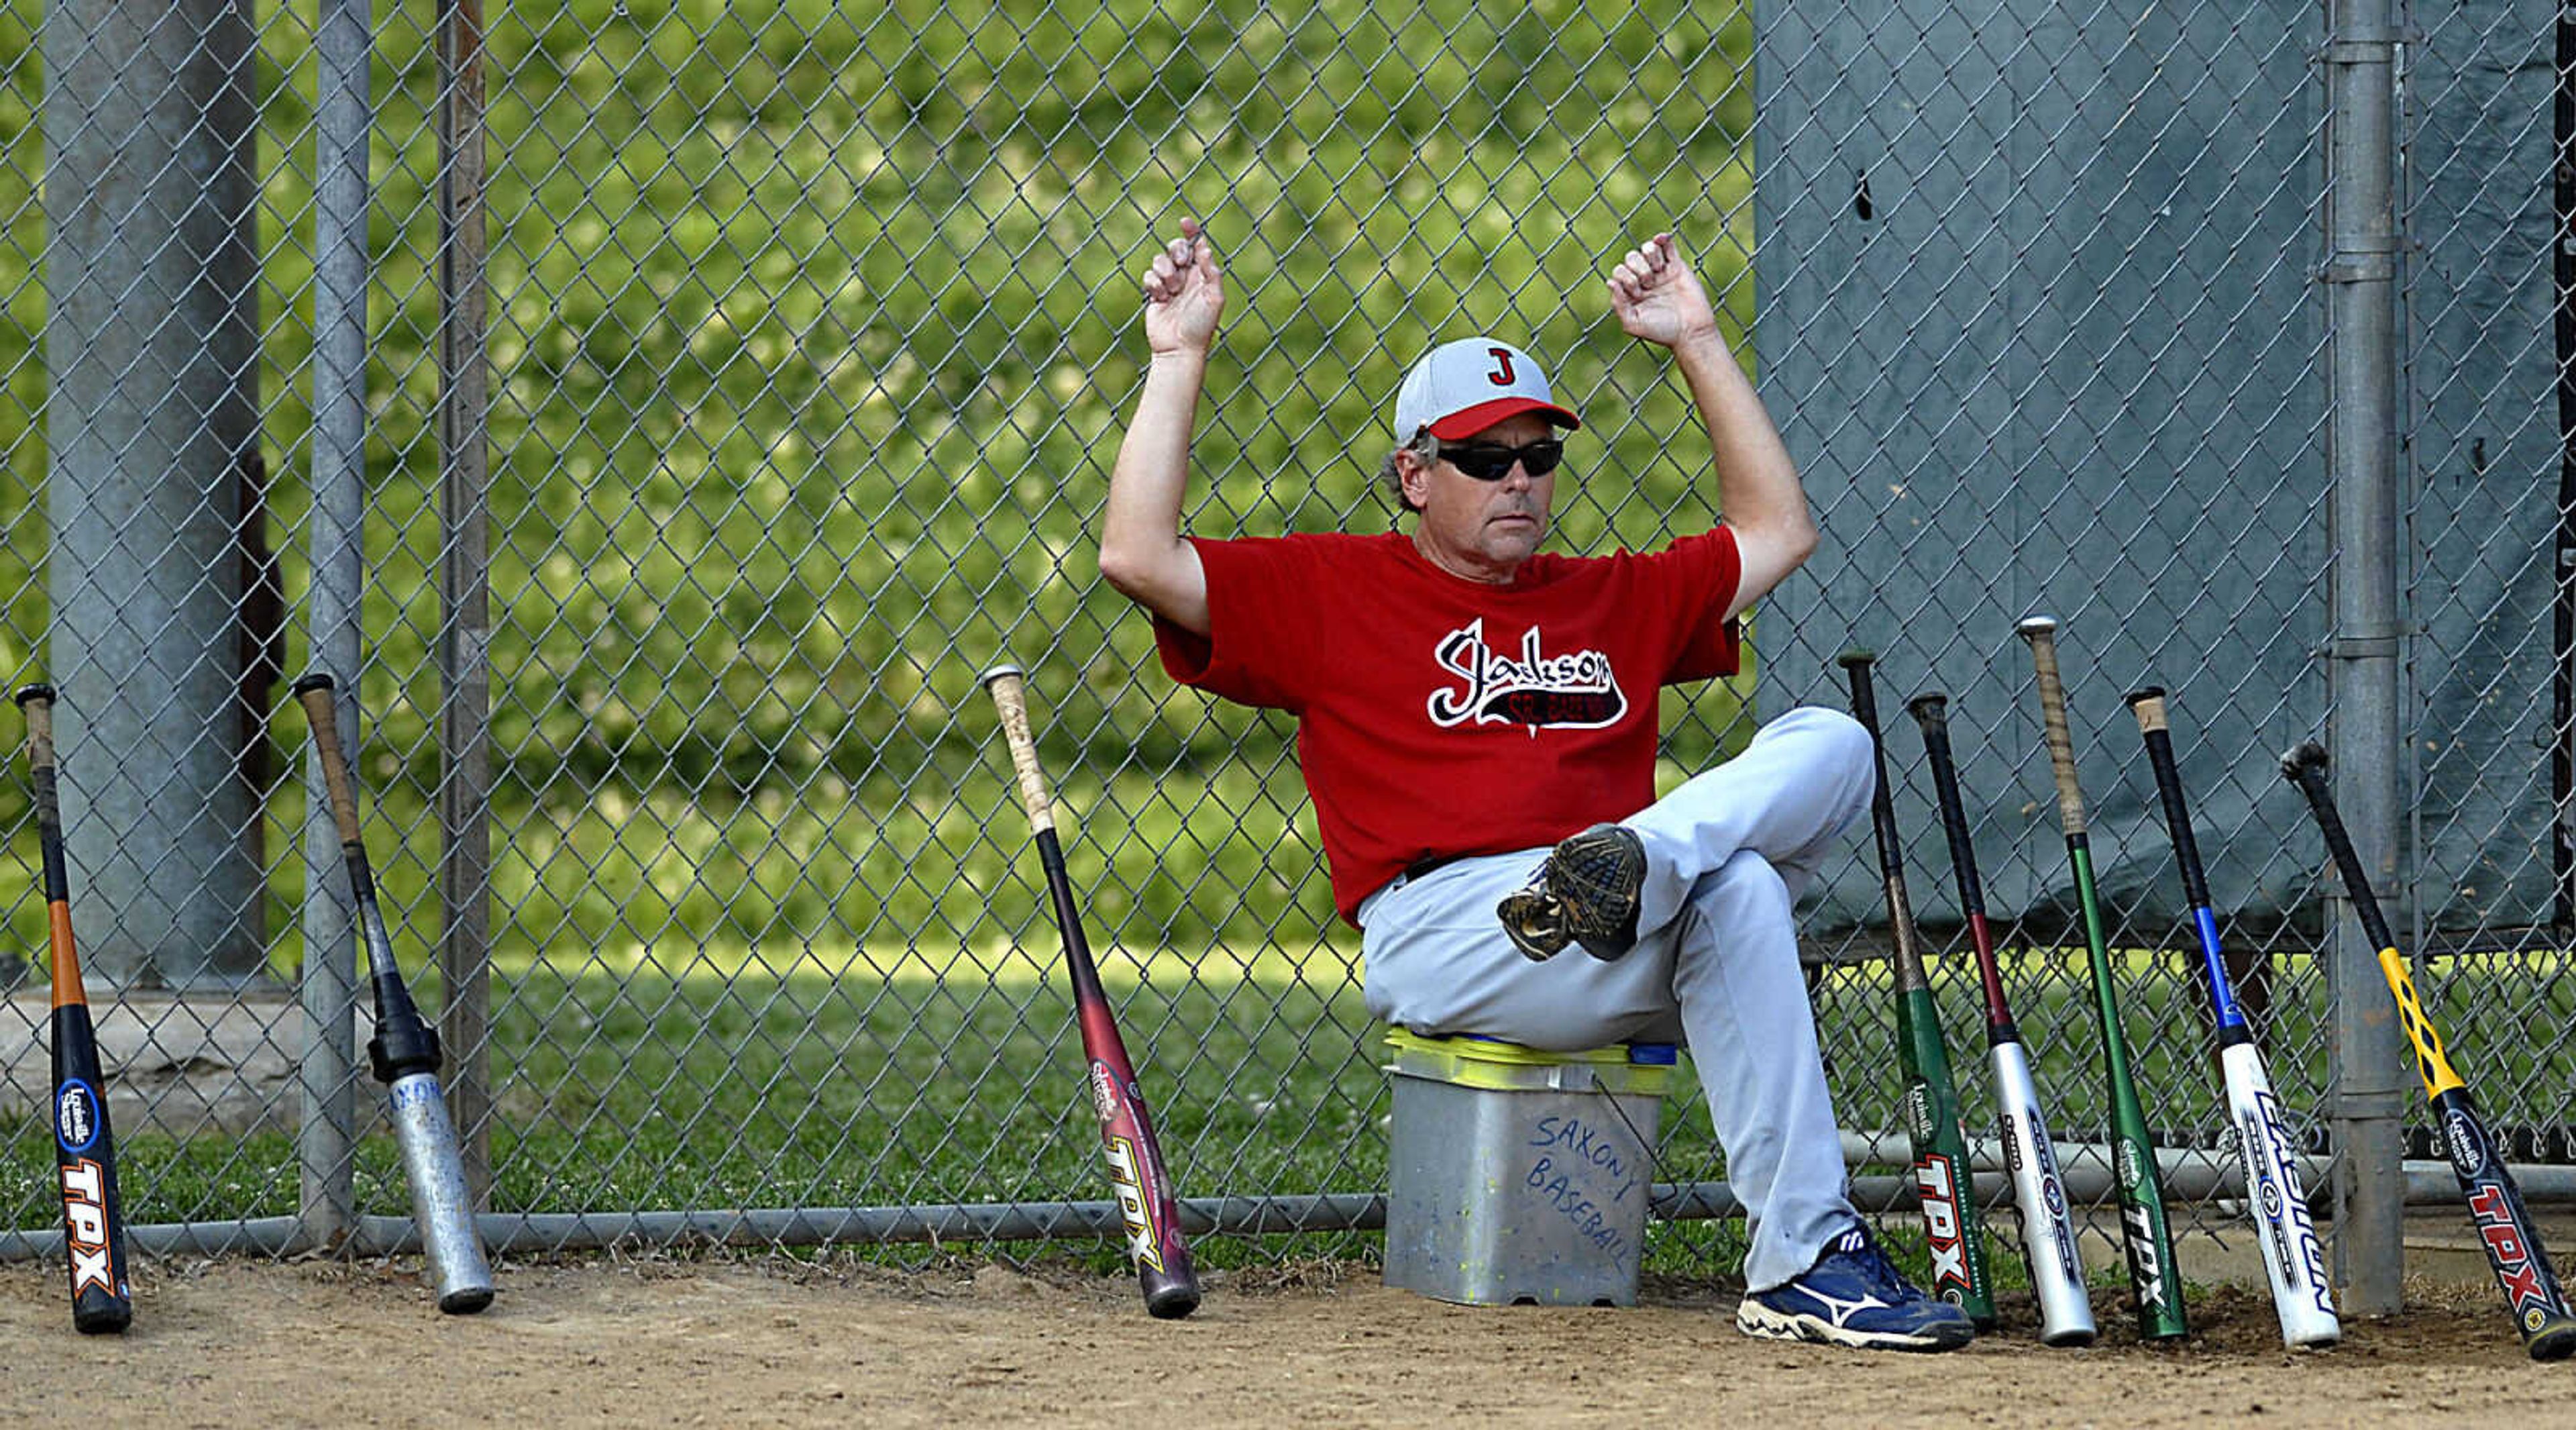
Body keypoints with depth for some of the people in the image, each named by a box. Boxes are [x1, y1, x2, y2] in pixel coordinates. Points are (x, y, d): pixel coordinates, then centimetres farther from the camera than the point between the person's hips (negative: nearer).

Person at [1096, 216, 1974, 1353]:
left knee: (1828, 744, -17)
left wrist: (1696, 342, 32)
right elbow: (1138, 557, 4)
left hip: (1623, 956, 5)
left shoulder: (1614, 599, 30)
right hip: (1438, 933, -5)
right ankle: (1800, 1261, -41)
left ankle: (1638, 863, -43)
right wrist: (1179, 360, 6)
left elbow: (1776, 530, 35)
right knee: (1735, 891, -34)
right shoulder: (1331, 592, 15)